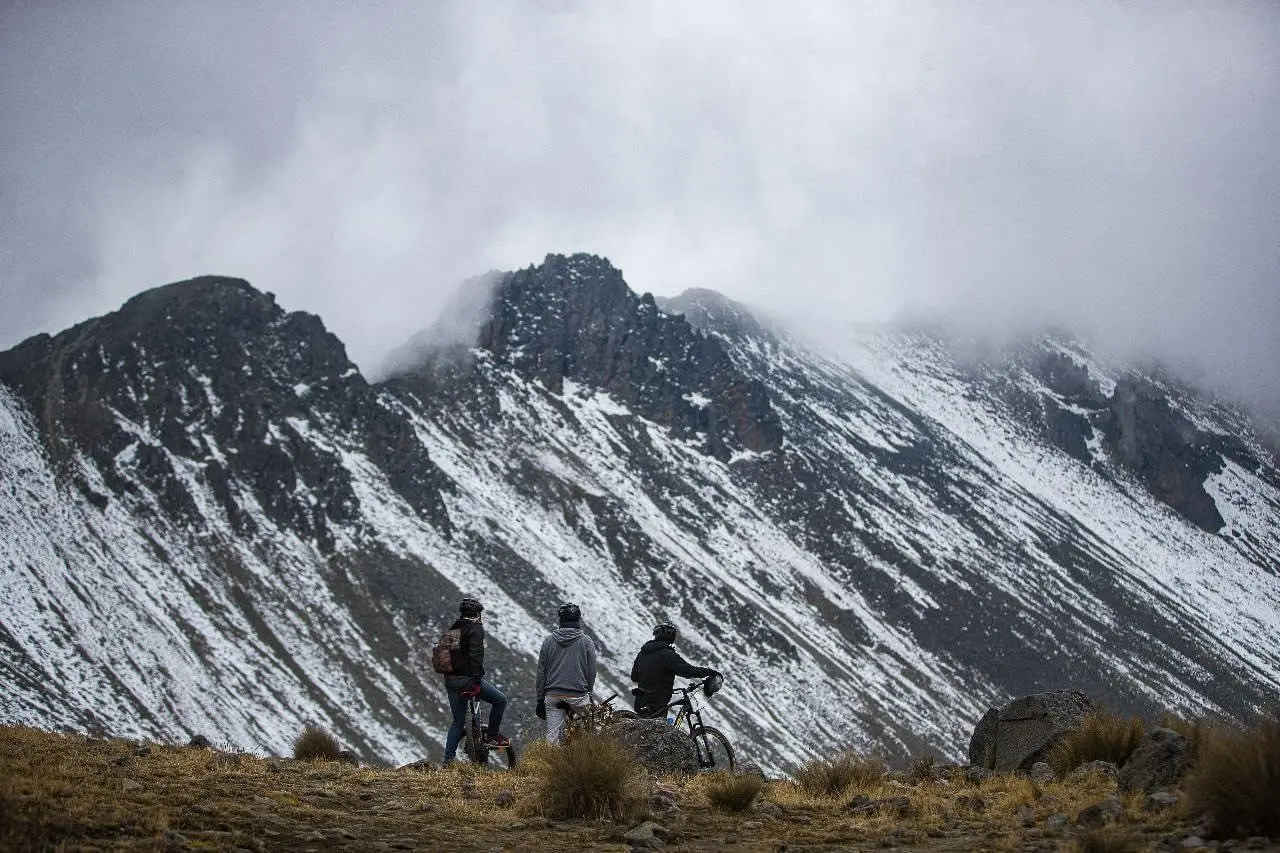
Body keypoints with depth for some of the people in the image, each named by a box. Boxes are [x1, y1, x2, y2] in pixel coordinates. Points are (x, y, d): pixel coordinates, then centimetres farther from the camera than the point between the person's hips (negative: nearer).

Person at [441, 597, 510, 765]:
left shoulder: (453, 628, 18)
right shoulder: (475, 628, -7)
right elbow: (476, 655, -19)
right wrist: (476, 681, -24)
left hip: (450, 680, 8)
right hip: (467, 679, -8)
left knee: (458, 721, 13)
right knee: (500, 700, 6)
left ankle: (448, 760, 8)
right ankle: (492, 737, 6)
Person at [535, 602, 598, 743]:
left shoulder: (549, 640, 6)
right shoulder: (587, 642, -1)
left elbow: (541, 672, 8)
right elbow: (592, 672, 3)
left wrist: (540, 699, 14)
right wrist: (588, 694, 16)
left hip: (553, 696, 2)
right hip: (578, 695, -2)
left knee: (552, 737, 1)